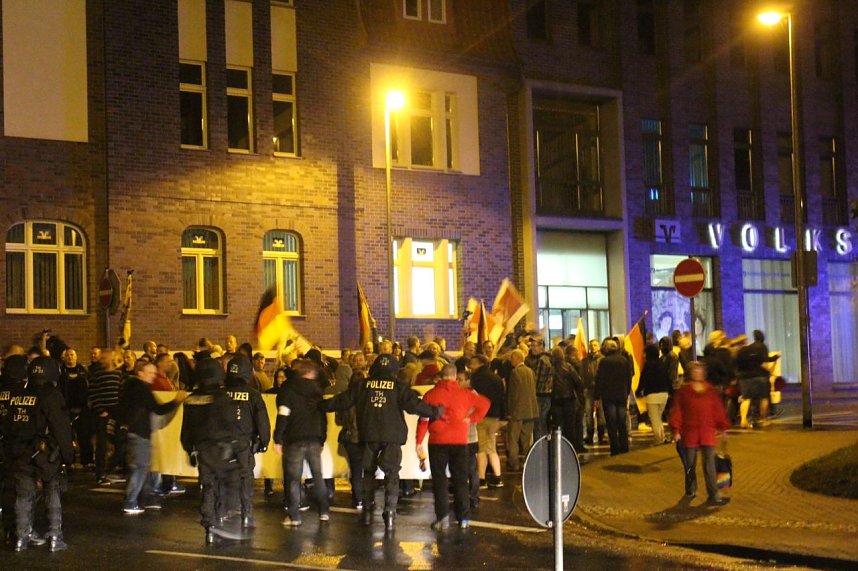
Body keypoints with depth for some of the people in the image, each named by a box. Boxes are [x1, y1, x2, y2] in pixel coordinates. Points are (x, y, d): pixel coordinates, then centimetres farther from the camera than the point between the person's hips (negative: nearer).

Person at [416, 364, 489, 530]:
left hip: (437, 442, -1)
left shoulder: (430, 395, -1)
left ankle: (443, 517, -3)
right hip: (460, 441, 1)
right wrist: (472, 419, 5)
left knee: (439, 479, 5)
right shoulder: (464, 394, 2)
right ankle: (463, 518, 8)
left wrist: (419, 442, -3)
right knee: (460, 479, 9)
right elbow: (485, 403, 3)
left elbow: (423, 419, -4)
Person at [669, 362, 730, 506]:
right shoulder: (683, 391, 1)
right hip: (689, 433, -1)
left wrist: (722, 428, 12)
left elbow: (718, 410, 13)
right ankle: (690, 491, 29)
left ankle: (714, 495, -9)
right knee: (690, 464, 9)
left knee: (709, 464, -7)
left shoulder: (711, 391, 9)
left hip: (708, 433, 1)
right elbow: (676, 411, -1)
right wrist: (676, 430, -7)